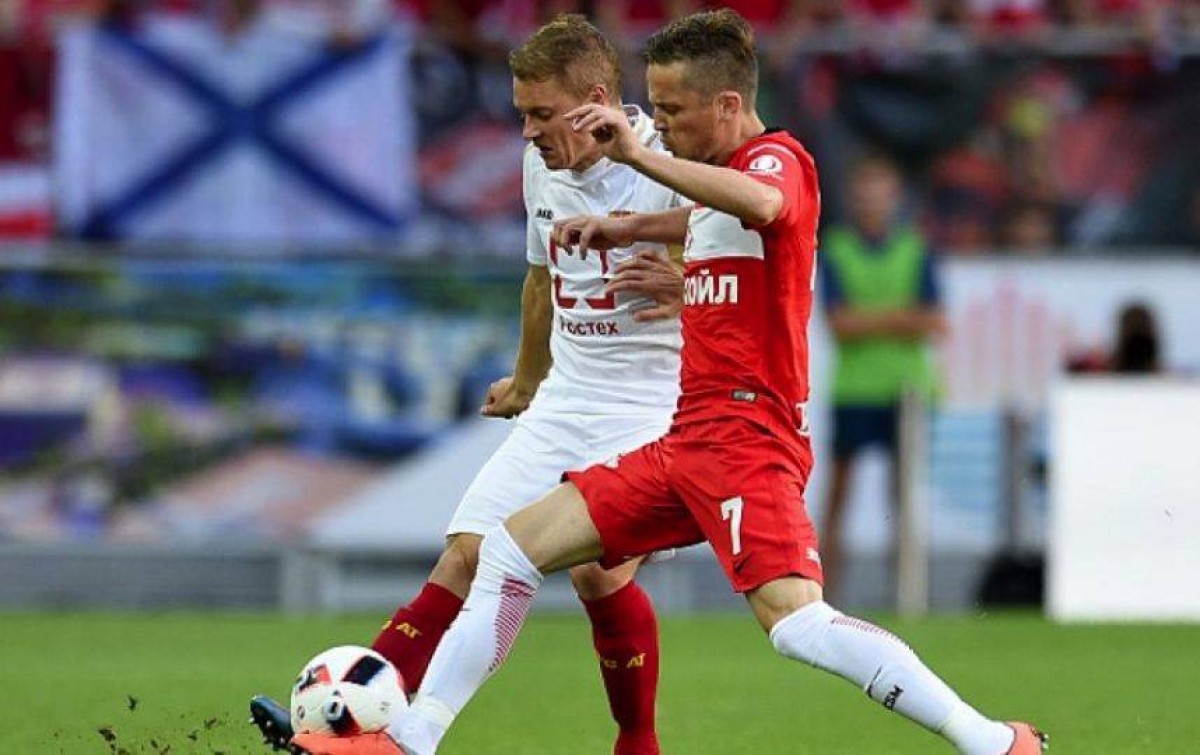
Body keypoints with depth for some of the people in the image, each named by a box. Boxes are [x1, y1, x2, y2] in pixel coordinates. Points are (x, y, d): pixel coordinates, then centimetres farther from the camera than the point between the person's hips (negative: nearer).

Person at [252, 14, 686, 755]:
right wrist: (527, 380, 36)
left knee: (600, 570, -21)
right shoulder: (543, 165, 7)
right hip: (565, 398, 7)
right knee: (467, 554, -4)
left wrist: (682, 288, -33)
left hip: (652, 403, -7)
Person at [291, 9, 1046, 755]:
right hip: (687, 440, 10)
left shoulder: (779, 158, -9)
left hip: (747, 436, -10)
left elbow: (761, 204, -36)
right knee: (511, 548, 9)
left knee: (798, 623, -27)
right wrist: (624, 227, 35)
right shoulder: (725, 181, 19)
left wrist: (639, 155, -41)